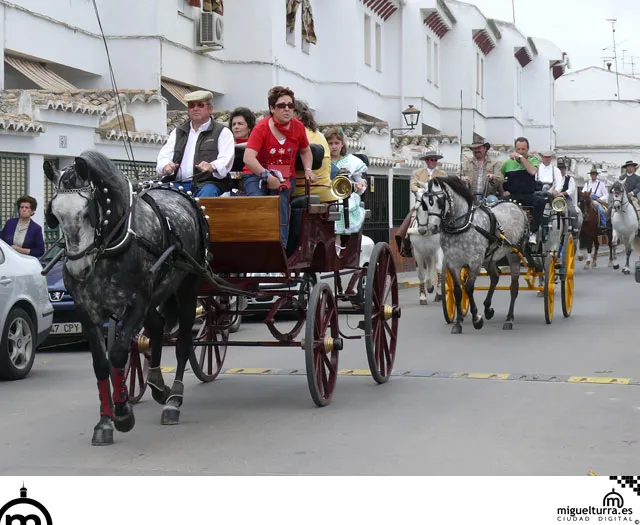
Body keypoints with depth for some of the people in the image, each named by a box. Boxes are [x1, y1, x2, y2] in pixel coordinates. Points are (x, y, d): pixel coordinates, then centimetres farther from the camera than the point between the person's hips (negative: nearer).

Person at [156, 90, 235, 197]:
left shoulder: (222, 132, 12)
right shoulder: (177, 132, 27)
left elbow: (225, 160, -3)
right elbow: (164, 155, 15)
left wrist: (212, 167, -28)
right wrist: (166, 166, -12)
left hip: (208, 183, -3)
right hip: (178, 183, 3)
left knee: (207, 192, -38)